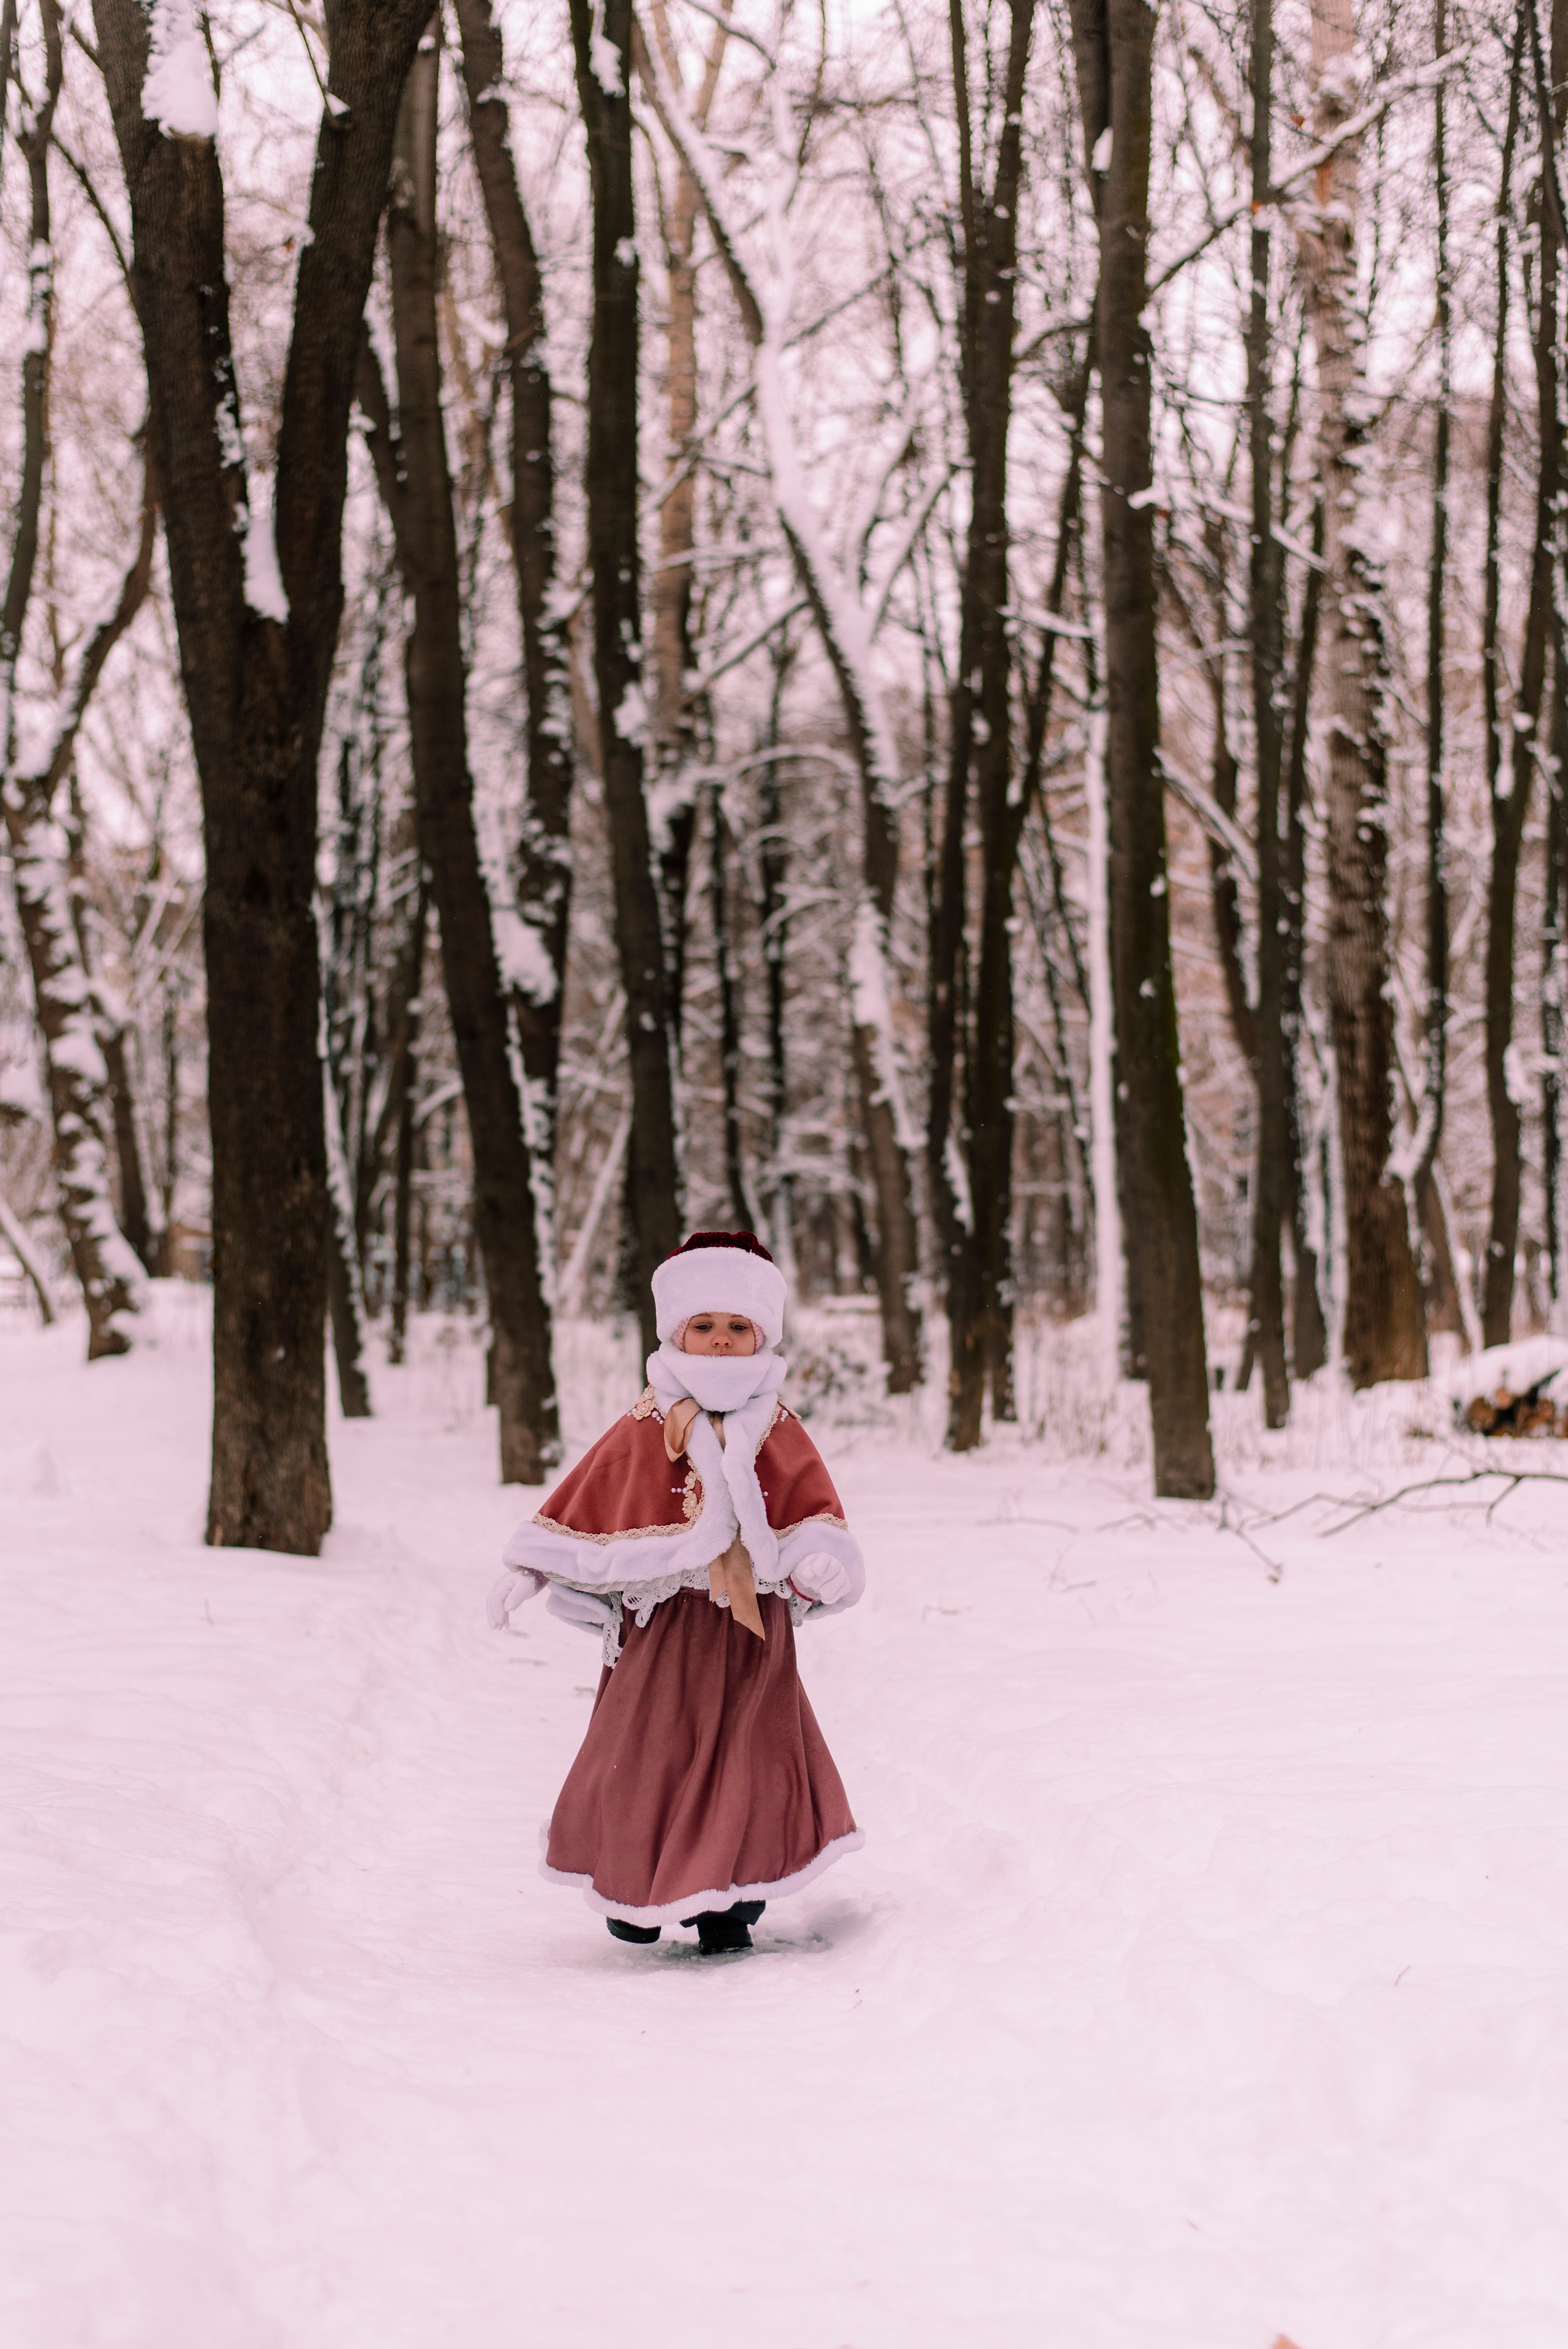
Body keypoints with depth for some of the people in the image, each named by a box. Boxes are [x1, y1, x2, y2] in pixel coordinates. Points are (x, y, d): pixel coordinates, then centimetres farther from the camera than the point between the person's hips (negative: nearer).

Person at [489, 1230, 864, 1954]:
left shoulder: (780, 1434, 5)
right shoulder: (641, 1431, 0)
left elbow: (816, 1513, 1)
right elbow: (582, 1505, 4)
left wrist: (820, 1556, -20)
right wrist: (525, 1573, 0)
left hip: (753, 1630, 2)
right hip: (662, 1625, -1)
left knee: (754, 1760, -1)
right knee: (648, 1759, 2)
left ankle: (725, 1909, 12)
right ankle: (632, 1890, 24)